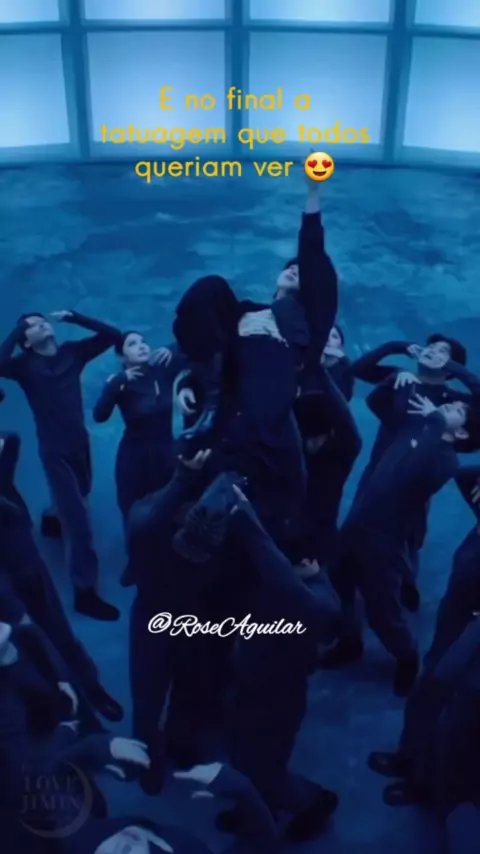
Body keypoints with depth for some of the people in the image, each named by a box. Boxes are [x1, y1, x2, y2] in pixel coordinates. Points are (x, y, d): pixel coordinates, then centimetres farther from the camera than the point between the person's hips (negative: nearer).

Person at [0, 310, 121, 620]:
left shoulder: (72, 352, 1)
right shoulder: (25, 364, -11)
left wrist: (73, 317, -6)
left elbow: (112, 335, -2)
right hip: (54, 450, -5)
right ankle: (86, 592, 3)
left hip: (80, 444, 5)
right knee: (79, 522, -6)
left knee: (76, 503, 28)